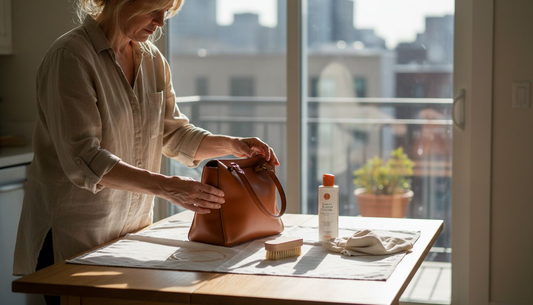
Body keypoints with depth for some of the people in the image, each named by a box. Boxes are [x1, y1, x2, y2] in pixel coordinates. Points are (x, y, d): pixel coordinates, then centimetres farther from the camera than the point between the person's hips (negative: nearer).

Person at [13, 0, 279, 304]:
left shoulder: (152, 58, 7)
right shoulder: (71, 57, -16)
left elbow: (172, 132, 12)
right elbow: (82, 159, -24)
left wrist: (232, 145, -5)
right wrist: (166, 187, -32)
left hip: (133, 227, 6)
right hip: (74, 237, -6)